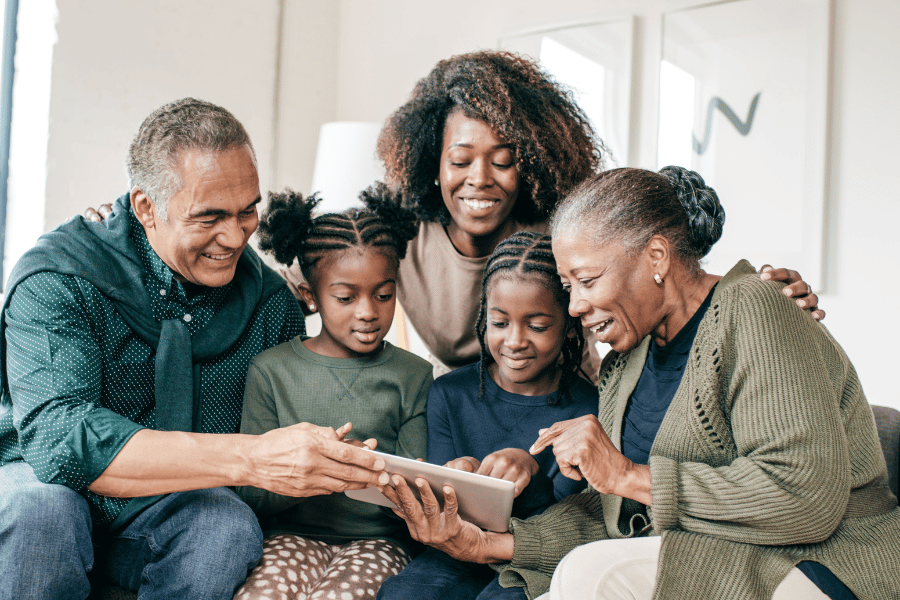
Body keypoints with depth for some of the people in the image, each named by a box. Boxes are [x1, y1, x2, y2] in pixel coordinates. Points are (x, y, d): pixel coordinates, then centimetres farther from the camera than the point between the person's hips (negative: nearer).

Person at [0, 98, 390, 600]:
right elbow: (57, 437, -34)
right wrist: (247, 459, -44)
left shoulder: (270, 297, -6)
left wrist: (341, 466, -26)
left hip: (175, 510, 2)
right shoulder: (57, 277, -19)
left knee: (231, 526, -29)